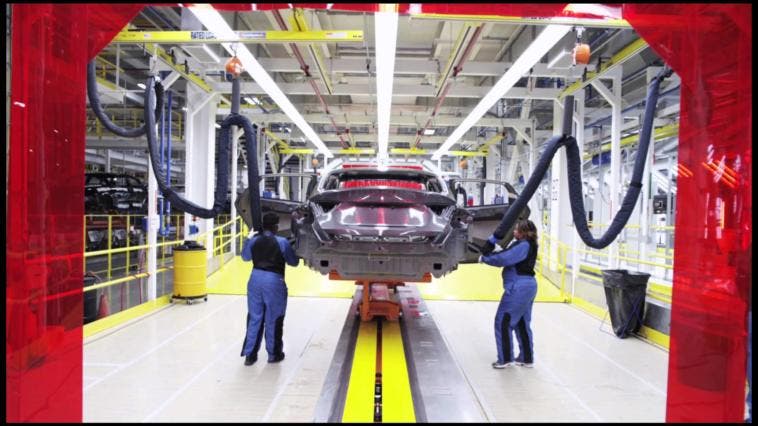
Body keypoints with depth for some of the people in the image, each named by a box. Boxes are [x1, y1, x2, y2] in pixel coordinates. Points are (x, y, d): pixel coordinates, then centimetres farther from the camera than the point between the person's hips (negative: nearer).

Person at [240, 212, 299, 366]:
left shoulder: (254, 241, -1)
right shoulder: (282, 242, -13)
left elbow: (245, 257, 17)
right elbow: (294, 262, -2)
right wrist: (292, 250, 17)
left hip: (256, 279, 4)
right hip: (274, 281, -4)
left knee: (254, 318, 13)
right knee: (273, 320, 9)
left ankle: (250, 354, 17)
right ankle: (274, 354, 21)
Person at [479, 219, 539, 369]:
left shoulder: (523, 245, -17)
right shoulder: (526, 245, 14)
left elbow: (504, 259, -23)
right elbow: (509, 257, 17)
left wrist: (485, 258, -11)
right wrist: (498, 251, 1)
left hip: (518, 287, -10)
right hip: (527, 286, 10)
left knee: (503, 321, -1)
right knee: (522, 323, 17)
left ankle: (505, 359, 4)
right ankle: (527, 358, 25)